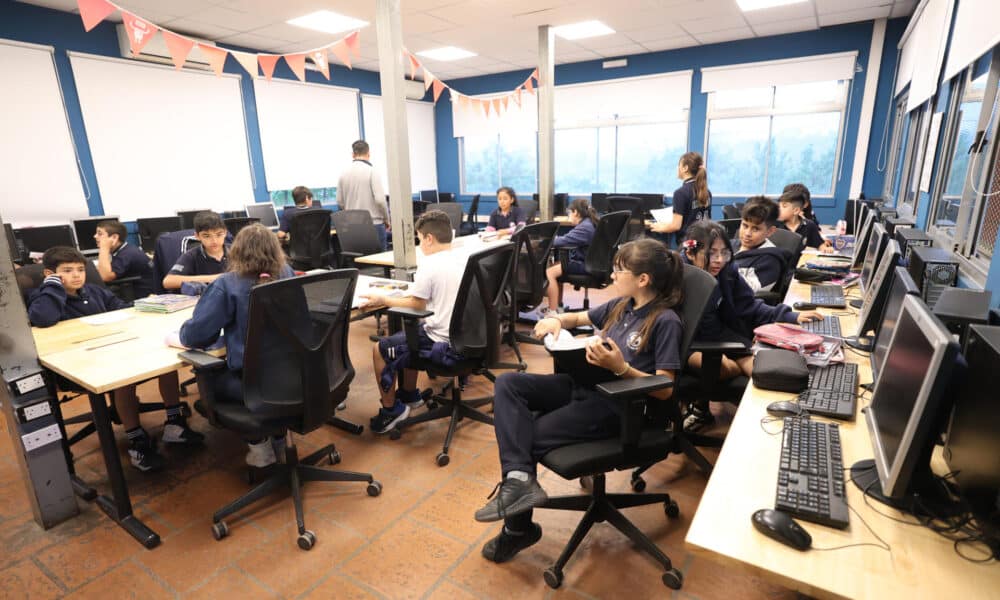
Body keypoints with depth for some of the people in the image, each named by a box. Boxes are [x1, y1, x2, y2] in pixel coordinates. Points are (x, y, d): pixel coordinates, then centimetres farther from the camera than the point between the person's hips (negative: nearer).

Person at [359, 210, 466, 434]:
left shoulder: (429, 264, -17)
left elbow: (417, 305, -10)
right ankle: (409, 395, 39)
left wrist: (383, 300, 2)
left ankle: (391, 409, 18)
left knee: (380, 349, 6)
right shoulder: (462, 261, 6)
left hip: (443, 345, -8)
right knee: (406, 337, 30)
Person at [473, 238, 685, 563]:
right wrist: (556, 320, 3)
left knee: (528, 437, -13)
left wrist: (620, 367, -27)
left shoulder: (666, 321, -11)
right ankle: (518, 478, -23)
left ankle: (518, 529, 9)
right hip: (585, 383, 8)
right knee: (507, 383, -10)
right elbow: (579, 318, 26)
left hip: (615, 404, -8)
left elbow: (664, 390, -13)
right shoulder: (621, 305, 11)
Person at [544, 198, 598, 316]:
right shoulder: (587, 223, 14)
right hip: (585, 261, 11)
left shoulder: (585, 227, -19)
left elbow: (564, 241, -25)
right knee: (556, 266, 24)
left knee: (549, 272, -19)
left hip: (584, 265, -11)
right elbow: (569, 239, 18)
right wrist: (552, 237, 6)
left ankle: (553, 311, -15)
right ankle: (558, 306, 26)